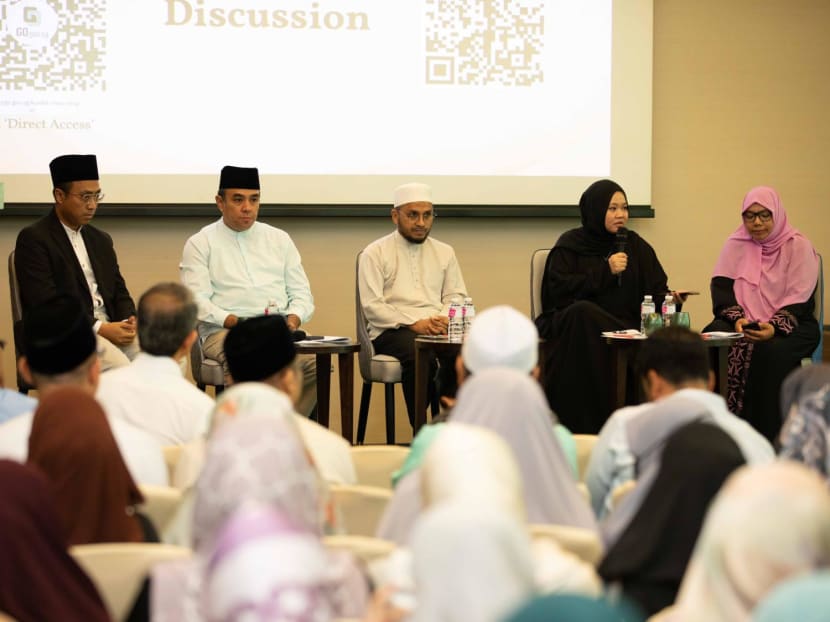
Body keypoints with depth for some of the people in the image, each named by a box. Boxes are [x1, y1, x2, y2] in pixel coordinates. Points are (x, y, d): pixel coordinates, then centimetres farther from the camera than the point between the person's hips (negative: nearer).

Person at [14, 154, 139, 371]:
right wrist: (100, 328, -18)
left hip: (110, 329, 6)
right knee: (121, 369, -33)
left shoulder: (101, 240, 20)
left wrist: (129, 322, -4)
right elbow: (45, 303, -12)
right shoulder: (33, 239, -2)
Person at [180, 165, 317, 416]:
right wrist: (233, 321, -18)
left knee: (316, 361, -30)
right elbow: (197, 301, -2)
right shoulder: (200, 243, 11)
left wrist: (293, 318, -5)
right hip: (224, 330, -3)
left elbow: (302, 294, 18)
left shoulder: (279, 239, 22)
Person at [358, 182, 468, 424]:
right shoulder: (375, 254, 6)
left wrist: (445, 319, -7)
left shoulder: (445, 252, 21)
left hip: (438, 329, 4)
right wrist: (414, 323, -15)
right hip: (392, 332, -3)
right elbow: (372, 305, -4)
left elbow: (456, 295, 17)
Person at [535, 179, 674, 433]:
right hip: (574, 324, -3)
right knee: (584, 311, -38)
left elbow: (657, 291, 11)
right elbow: (558, 290, -7)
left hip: (623, 325, 3)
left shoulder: (635, 246, 18)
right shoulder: (570, 245, 7)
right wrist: (605, 272, -9)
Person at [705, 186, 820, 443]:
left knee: (774, 351, -37)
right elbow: (721, 287, 1)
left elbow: (800, 301, -10)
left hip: (791, 323, -3)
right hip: (742, 321, 3)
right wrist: (737, 319, -19)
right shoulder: (735, 244, 8)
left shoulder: (798, 246, -2)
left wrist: (774, 327, -27)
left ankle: (769, 438, -30)